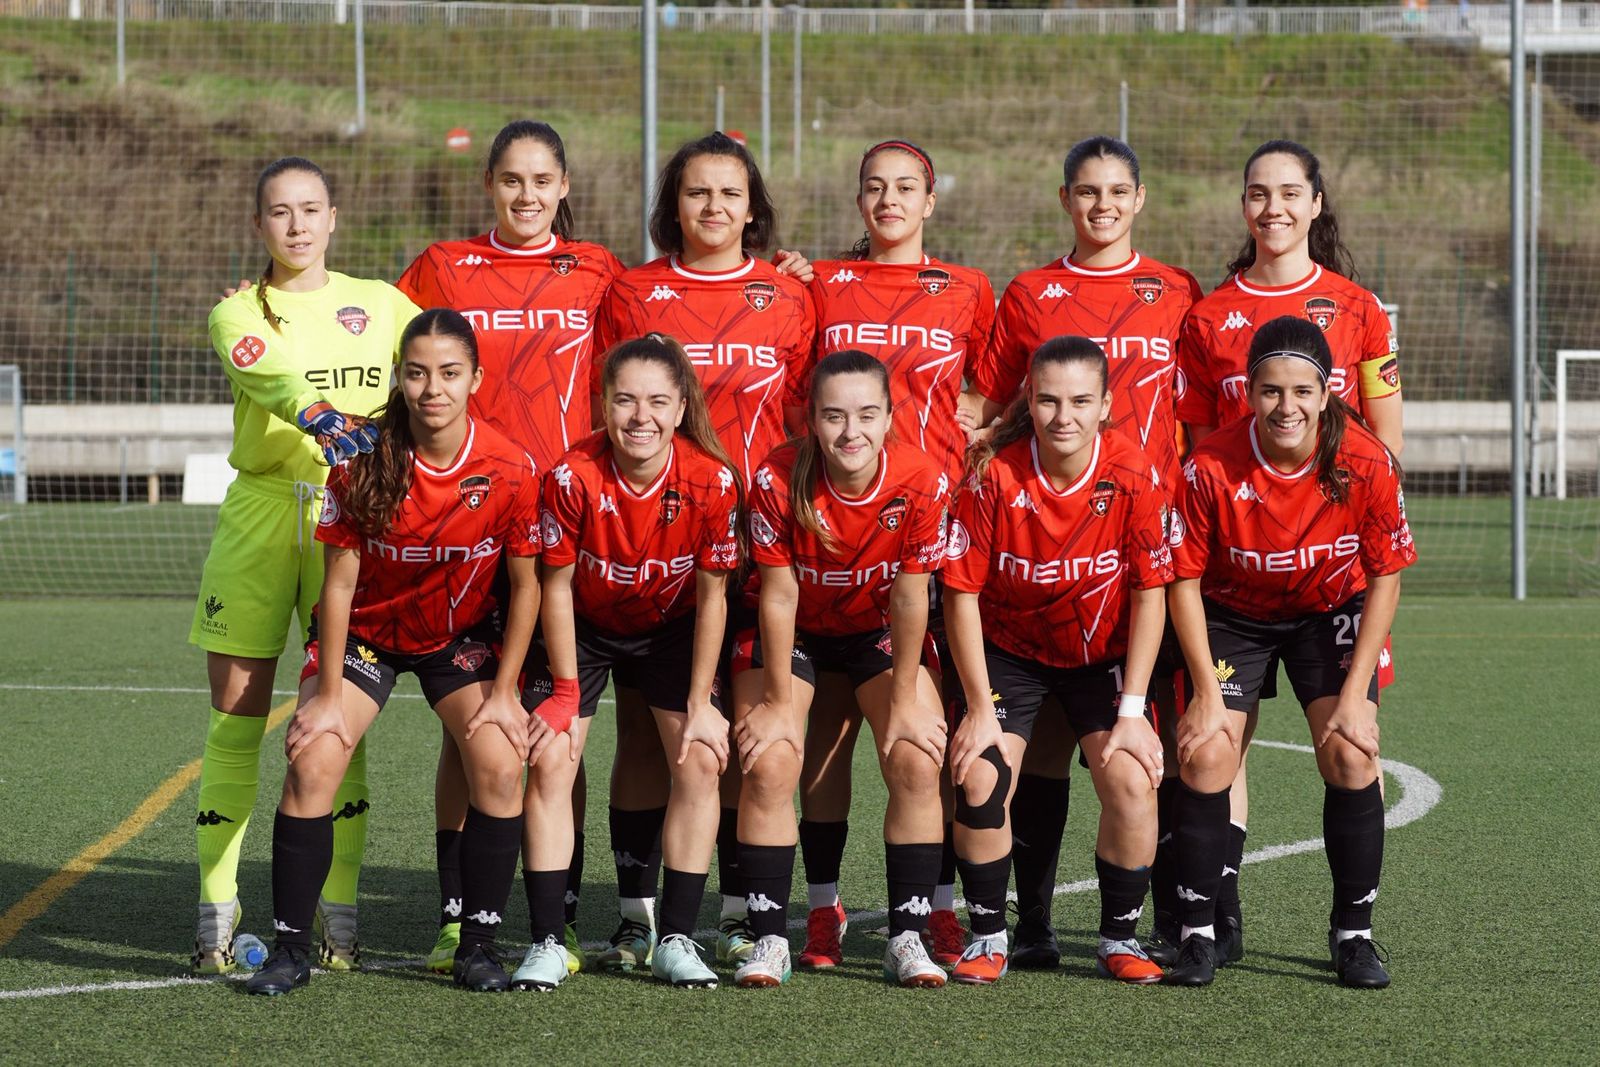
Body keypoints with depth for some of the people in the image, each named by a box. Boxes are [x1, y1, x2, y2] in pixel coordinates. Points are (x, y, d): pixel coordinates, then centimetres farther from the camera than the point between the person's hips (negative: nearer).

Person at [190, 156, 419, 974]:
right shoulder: (238, 314, 5)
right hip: (259, 513, 0)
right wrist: (315, 416, -37)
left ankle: (338, 917, 3)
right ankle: (216, 916, 3)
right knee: (236, 715, -1)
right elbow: (268, 379, -17)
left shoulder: (380, 304, 13)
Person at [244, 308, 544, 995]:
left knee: (501, 765, -18)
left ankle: (479, 943, -2)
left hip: (463, 636, 1)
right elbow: (340, 582, -14)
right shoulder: (362, 460, -21)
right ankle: (290, 946, -7)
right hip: (365, 631, -1)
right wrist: (329, 695, -15)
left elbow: (525, 584, -7)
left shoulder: (510, 470, -20)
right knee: (313, 762, -19)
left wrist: (504, 692, -10)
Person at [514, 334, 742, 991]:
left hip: (670, 629, 1)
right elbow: (557, 585, -16)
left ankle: (676, 941, -2)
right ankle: (546, 944, -8)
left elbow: (712, 595, -15)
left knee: (701, 760, -11)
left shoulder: (713, 481, -27)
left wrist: (700, 704, -12)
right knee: (550, 762, -13)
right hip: (582, 629, -1)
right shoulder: (573, 477, -30)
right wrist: (567, 692, -13)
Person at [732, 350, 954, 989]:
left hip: (880, 630, 1)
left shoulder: (923, 482, -26)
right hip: (793, 631, -1)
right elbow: (779, 595, -19)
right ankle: (768, 939, -9)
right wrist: (780, 702, -14)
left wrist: (904, 701, -12)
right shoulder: (778, 480, -27)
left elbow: (910, 596, -17)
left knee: (918, 763, -14)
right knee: (769, 766, -17)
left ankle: (907, 937, -5)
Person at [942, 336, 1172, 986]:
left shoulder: (1134, 477, -20)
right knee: (979, 780, -18)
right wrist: (979, 706, -15)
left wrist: (1133, 708, -15)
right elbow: (962, 592, -14)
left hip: (1104, 652, 0)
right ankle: (988, 935, 2)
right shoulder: (994, 475, -21)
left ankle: (1120, 938, 2)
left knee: (1131, 781, -18)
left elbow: (1150, 593, -12)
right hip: (1007, 649, 0)